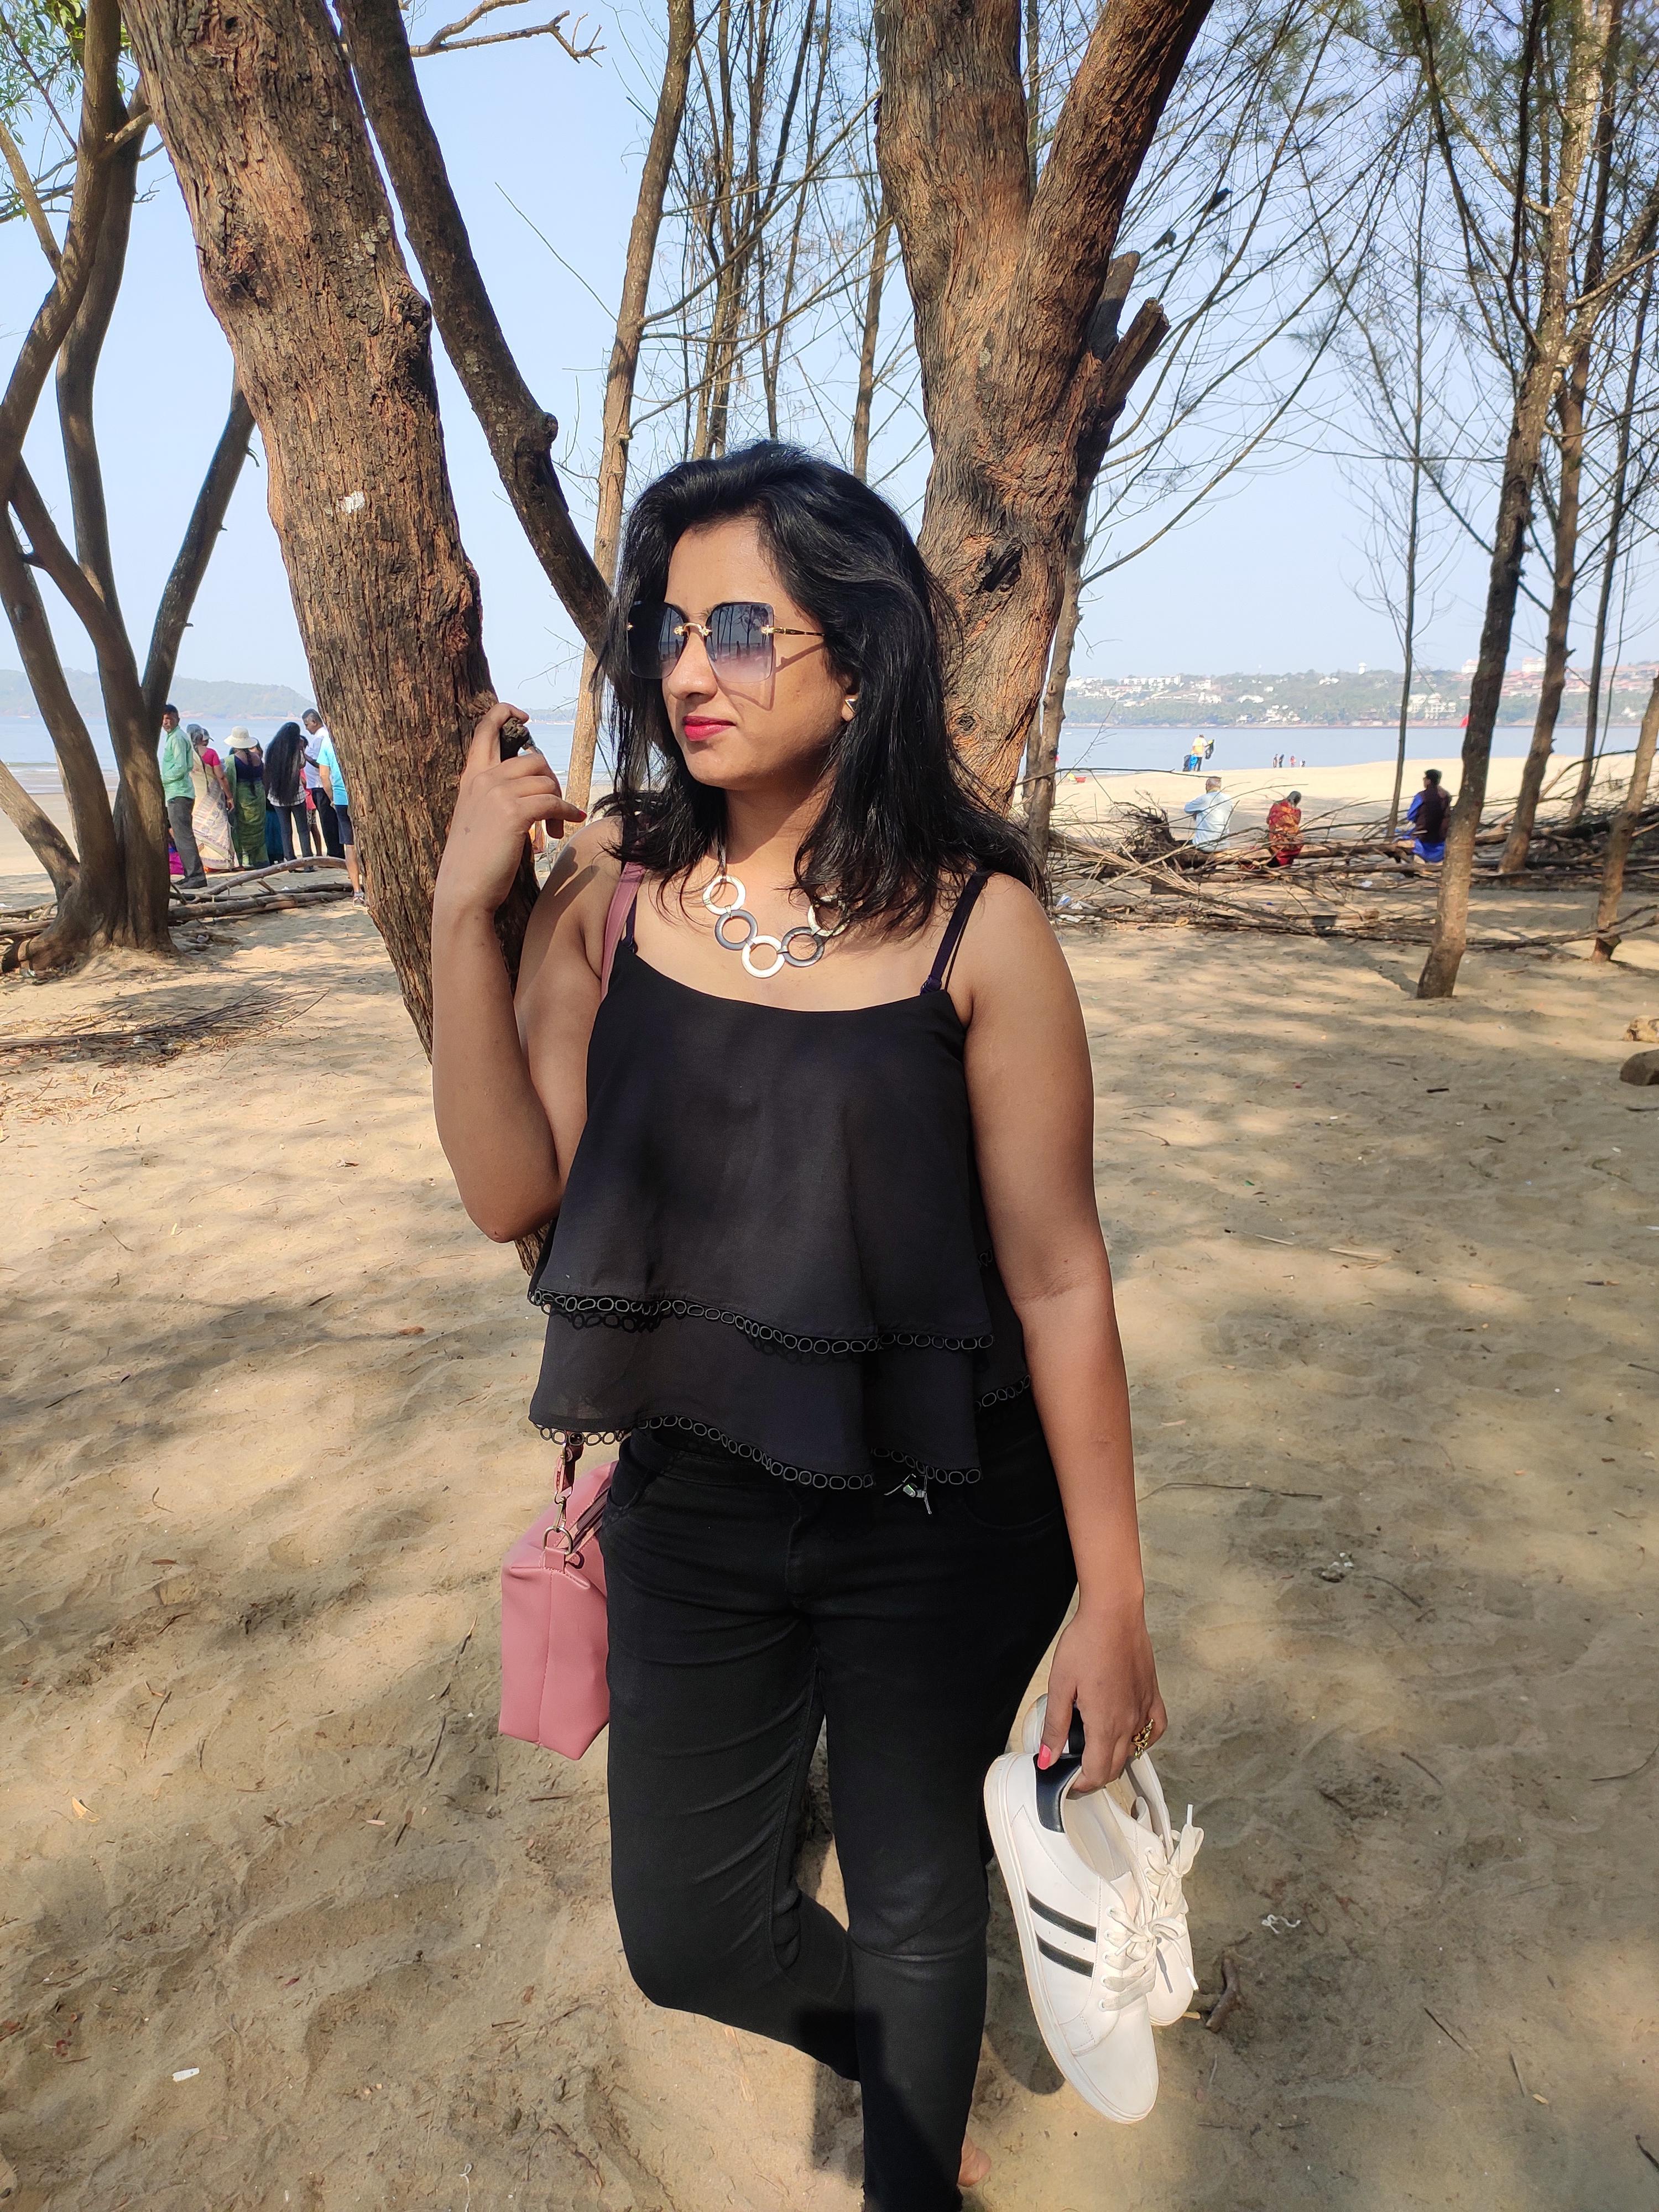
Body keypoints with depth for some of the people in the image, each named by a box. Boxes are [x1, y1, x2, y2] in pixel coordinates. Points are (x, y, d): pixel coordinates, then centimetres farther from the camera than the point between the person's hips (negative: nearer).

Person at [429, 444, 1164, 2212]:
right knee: (688, 1938, 17)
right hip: (688, 1500, 4)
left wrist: (1111, 1597, -9)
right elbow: (513, 1191, -8)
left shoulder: (974, 925, -17)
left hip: (935, 1519, -3)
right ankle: (893, 2054, 53)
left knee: (915, 1902, 20)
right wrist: (464, 906, -16)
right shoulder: (612, 889, -6)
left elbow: (1056, 1274, -13)